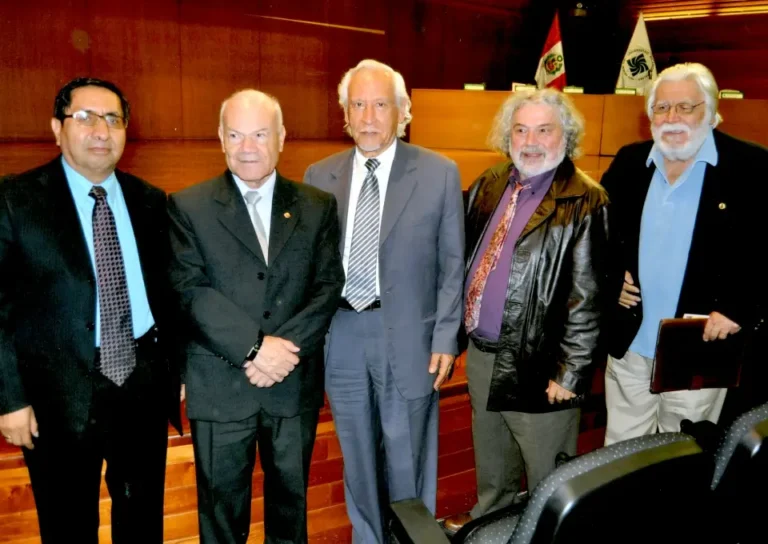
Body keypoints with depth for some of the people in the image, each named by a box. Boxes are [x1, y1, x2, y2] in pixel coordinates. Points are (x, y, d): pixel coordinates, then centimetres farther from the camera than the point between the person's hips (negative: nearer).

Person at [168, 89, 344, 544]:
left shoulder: (318, 206, 3)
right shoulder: (188, 207, -2)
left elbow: (329, 285, -3)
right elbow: (189, 288, -11)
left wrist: (285, 346, -16)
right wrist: (255, 347, -19)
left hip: (295, 383, 2)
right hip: (219, 386, -1)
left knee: (291, 498, 19)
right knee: (222, 504, 15)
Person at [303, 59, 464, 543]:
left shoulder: (440, 173, -4)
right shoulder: (319, 176, 2)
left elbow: (452, 264, -2)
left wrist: (446, 338, -7)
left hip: (408, 337, -2)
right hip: (341, 337, 3)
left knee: (407, 462, 11)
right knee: (358, 459, 19)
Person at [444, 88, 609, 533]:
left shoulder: (584, 202, -16)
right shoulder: (490, 184, 4)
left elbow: (587, 296, -17)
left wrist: (570, 374, -16)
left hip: (536, 364, -6)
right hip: (482, 352, 7)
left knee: (546, 476, 11)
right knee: (491, 457, 27)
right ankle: (490, 514, 50)